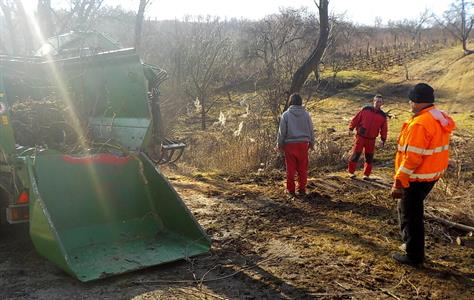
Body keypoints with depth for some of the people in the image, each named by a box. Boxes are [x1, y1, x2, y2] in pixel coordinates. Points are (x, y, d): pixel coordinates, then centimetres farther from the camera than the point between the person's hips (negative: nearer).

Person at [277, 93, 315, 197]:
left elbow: (282, 131, -3)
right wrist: (311, 143, 20)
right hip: (303, 143, 2)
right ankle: (302, 189, 15)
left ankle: (291, 189, 12)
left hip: (290, 144, -2)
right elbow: (311, 130, 9)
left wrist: (279, 144, 8)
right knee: (302, 168, 10)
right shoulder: (306, 114, 2)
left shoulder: (286, 115, -6)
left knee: (291, 168, 6)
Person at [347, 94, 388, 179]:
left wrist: (383, 140, 3)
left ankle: (366, 174, 20)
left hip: (371, 139, 2)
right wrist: (351, 128, -3)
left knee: (369, 157, 7)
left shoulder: (383, 115, 4)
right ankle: (351, 172, 11)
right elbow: (356, 119, 2)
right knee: (356, 154, -2)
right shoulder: (365, 109, 0)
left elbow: (384, 129, 8)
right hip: (360, 137, -2)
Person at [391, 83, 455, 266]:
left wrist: (399, 182, -21)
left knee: (410, 215, 4)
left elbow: (411, 158, -26)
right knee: (410, 210, 24)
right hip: (432, 175, 9)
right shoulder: (441, 119, 6)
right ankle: (412, 244, 36)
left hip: (416, 178, -9)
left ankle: (414, 255, 16)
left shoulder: (420, 124, -25)